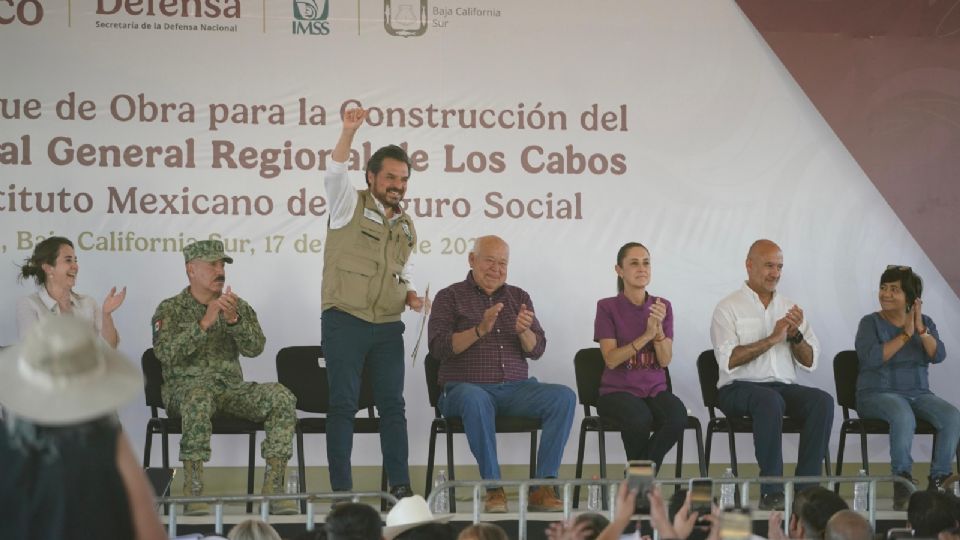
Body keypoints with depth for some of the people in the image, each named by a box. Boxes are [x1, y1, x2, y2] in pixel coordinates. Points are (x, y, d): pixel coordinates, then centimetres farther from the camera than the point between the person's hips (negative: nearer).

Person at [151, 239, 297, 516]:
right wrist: (204, 323, -21)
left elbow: (255, 348, -2)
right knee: (199, 397, -40)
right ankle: (193, 491, -38)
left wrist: (234, 320, -19)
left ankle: (273, 487, -23)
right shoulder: (170, 310, 3)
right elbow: (166, 354, -14)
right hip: (185, 387, -4)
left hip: (231, 388, 4)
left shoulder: (239, 306, 14)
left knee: (282, 398, -22)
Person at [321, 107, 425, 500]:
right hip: (345, 321, -5)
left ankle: (400, 484, 9)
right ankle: (341, 489, -1)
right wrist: (349, 132, -33)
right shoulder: (350, 206, 0)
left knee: (392, 405, 5)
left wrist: (409, 294, 7)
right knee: (343, 405, -3)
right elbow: (334, 175, -20)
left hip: (388, 326, 5)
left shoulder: (406, 227, 17)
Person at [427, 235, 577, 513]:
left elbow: (536, 350, 10)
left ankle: (543, 487, -25)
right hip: (467, 386, -4)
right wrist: (480, 330, -19)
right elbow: (438, 347, -7)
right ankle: (493, 488, -34)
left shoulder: (519, 297, 18)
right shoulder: (450, 297, 7)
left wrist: (524, 332, -13)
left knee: (564, 396, -23)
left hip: (515, 388, 4)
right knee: (475, 399, -40)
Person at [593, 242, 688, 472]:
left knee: (678, 416, -32)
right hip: (618, 390, -3)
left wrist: (659, 328, -16)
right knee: (639, 418, -37)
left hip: (655, 389, 3)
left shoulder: (663, 306, 8)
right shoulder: (607, 308, -2)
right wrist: (647, 335, -18)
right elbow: (611, 360, -10)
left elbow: (665, 360, 1)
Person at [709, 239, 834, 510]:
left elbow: (810, 361, 11)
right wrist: (772, 338, -13)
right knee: (770, 401, -38)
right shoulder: (729, 307, 2)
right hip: (738, 389, -5)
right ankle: (772, 491, -36)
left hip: (785, 386, 5)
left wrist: (795, 334, -8)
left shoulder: (790, 308, 17)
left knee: (823, 401, -26)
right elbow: (728, 360, -13)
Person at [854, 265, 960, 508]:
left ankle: (939, 479, -16)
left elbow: (938, 356, -3)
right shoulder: (871, 323, 0)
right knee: (903, 416, -37)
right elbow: (870, 357, -18)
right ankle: (902, 481, -27)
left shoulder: (925, 322, 11)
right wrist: (905, 335, -13)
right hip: (877, 394, -4)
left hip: (918, 394, 4)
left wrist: (921, 329, -16)